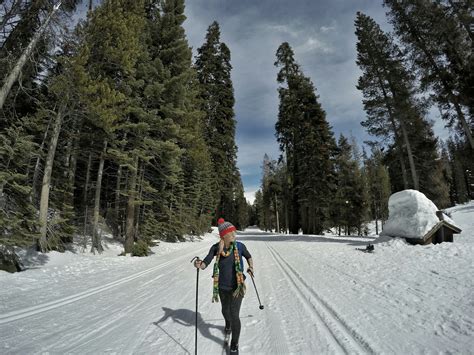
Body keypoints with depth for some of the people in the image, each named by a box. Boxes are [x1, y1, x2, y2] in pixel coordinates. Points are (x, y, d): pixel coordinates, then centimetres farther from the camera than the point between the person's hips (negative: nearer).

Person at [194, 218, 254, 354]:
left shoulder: (240, 246, -14)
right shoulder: (215, 248, -14)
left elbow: (249, 256, 6)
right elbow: (205, 264, -17)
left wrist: (251, 267, -9)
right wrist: (199, 265, -37)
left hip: (237, 286, -2)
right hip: (222, 287, 2)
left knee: (234, 315, -7)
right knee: (225, 310, 25)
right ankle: (228, 324, 61)